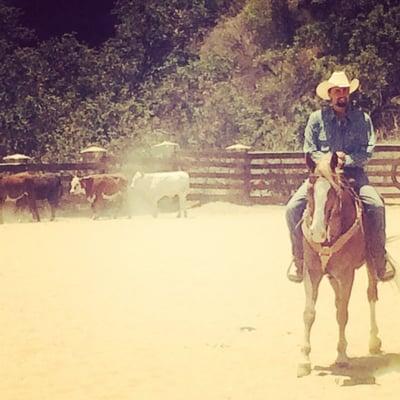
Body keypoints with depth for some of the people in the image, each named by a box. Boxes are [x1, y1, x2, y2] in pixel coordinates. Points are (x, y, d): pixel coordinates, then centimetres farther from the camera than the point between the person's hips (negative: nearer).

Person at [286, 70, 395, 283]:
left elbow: (367, 151, -2)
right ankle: (299, 258, 1)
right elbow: (309, 151, 1)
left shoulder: (362, 119, 4)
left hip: (353, 172, 0)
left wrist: (347, 160, -17)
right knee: (293, 208, -20)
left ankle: (379, 258, -8)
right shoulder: (316, 118, 4)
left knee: (376, 206, -27)